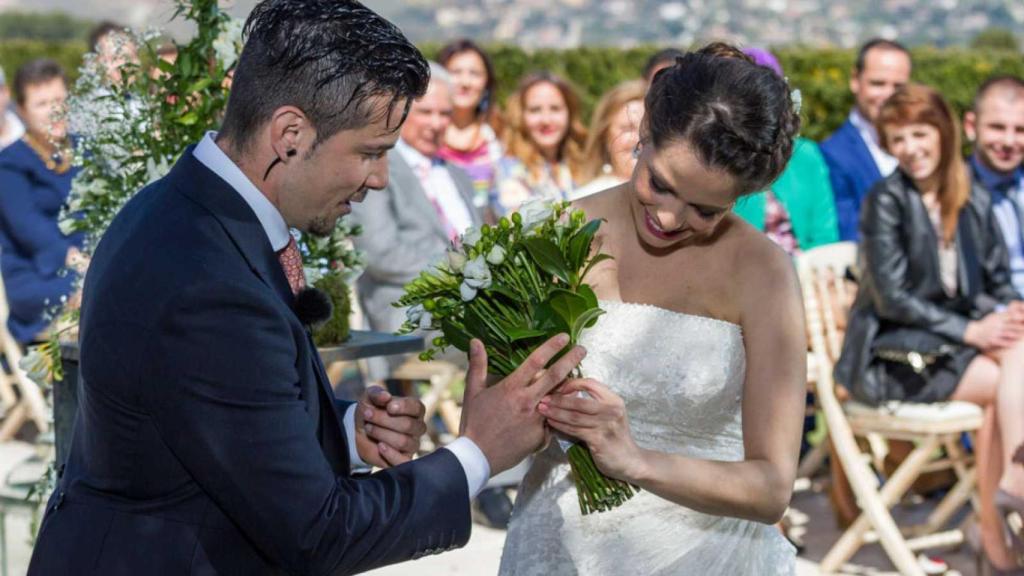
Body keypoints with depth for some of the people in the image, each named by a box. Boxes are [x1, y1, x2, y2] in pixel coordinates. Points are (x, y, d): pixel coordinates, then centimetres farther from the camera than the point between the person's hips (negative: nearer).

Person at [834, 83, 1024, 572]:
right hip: (890, 354, -5)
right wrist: (969, 331, -17)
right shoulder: (886, 199, -7)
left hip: (952, 340, 5)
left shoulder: (973, 204, 10)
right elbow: (892, 298, -13)